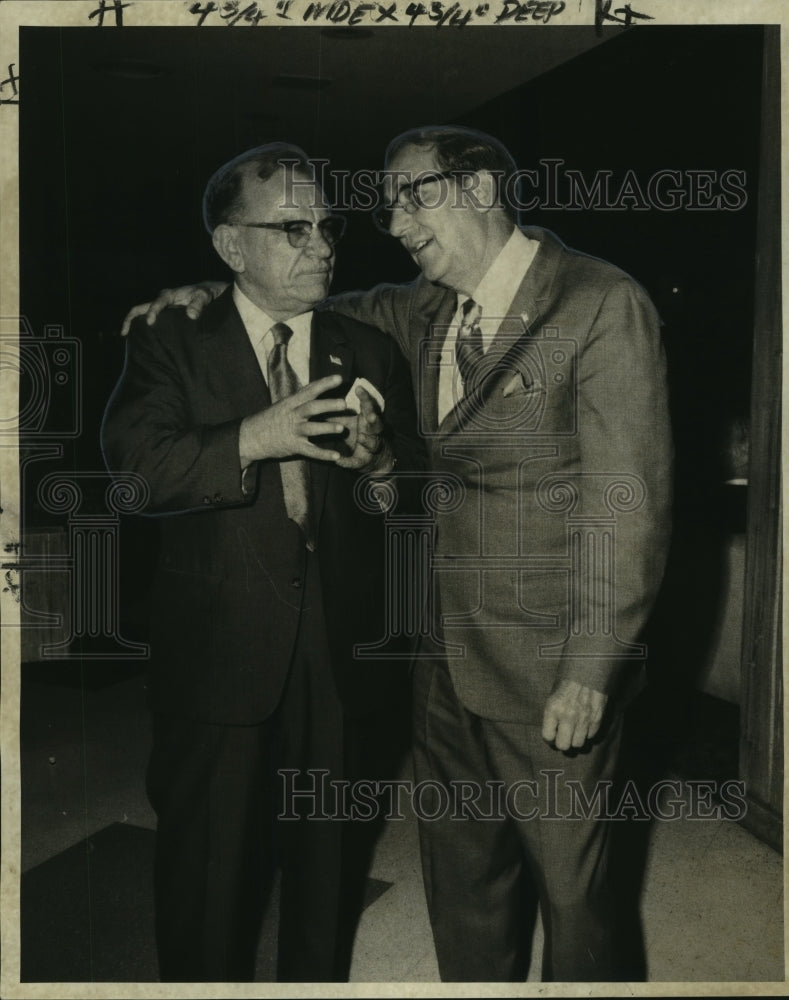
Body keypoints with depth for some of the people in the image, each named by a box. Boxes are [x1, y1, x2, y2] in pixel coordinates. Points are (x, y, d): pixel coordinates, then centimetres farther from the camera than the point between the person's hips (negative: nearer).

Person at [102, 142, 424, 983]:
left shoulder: (371, 354, 7)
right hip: (219, 654, -2)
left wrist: (378, 459, -20)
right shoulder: (171, 344, 0)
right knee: (209, 860, 12)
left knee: (327, 857, 20)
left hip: (340, 657, 3)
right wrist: (252, 439, -27)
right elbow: (135, 467, -16)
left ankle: (317, 982, 43)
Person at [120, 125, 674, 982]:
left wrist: (592, 668, -17)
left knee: (569, 889, 11)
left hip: (549, 674, -6)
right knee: (460, 882, 20)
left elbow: (628, 500, -16)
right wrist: (217, 295, 10)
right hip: (445, 657, 7)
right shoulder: (424, 311, 8)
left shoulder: (602, 304, -12)